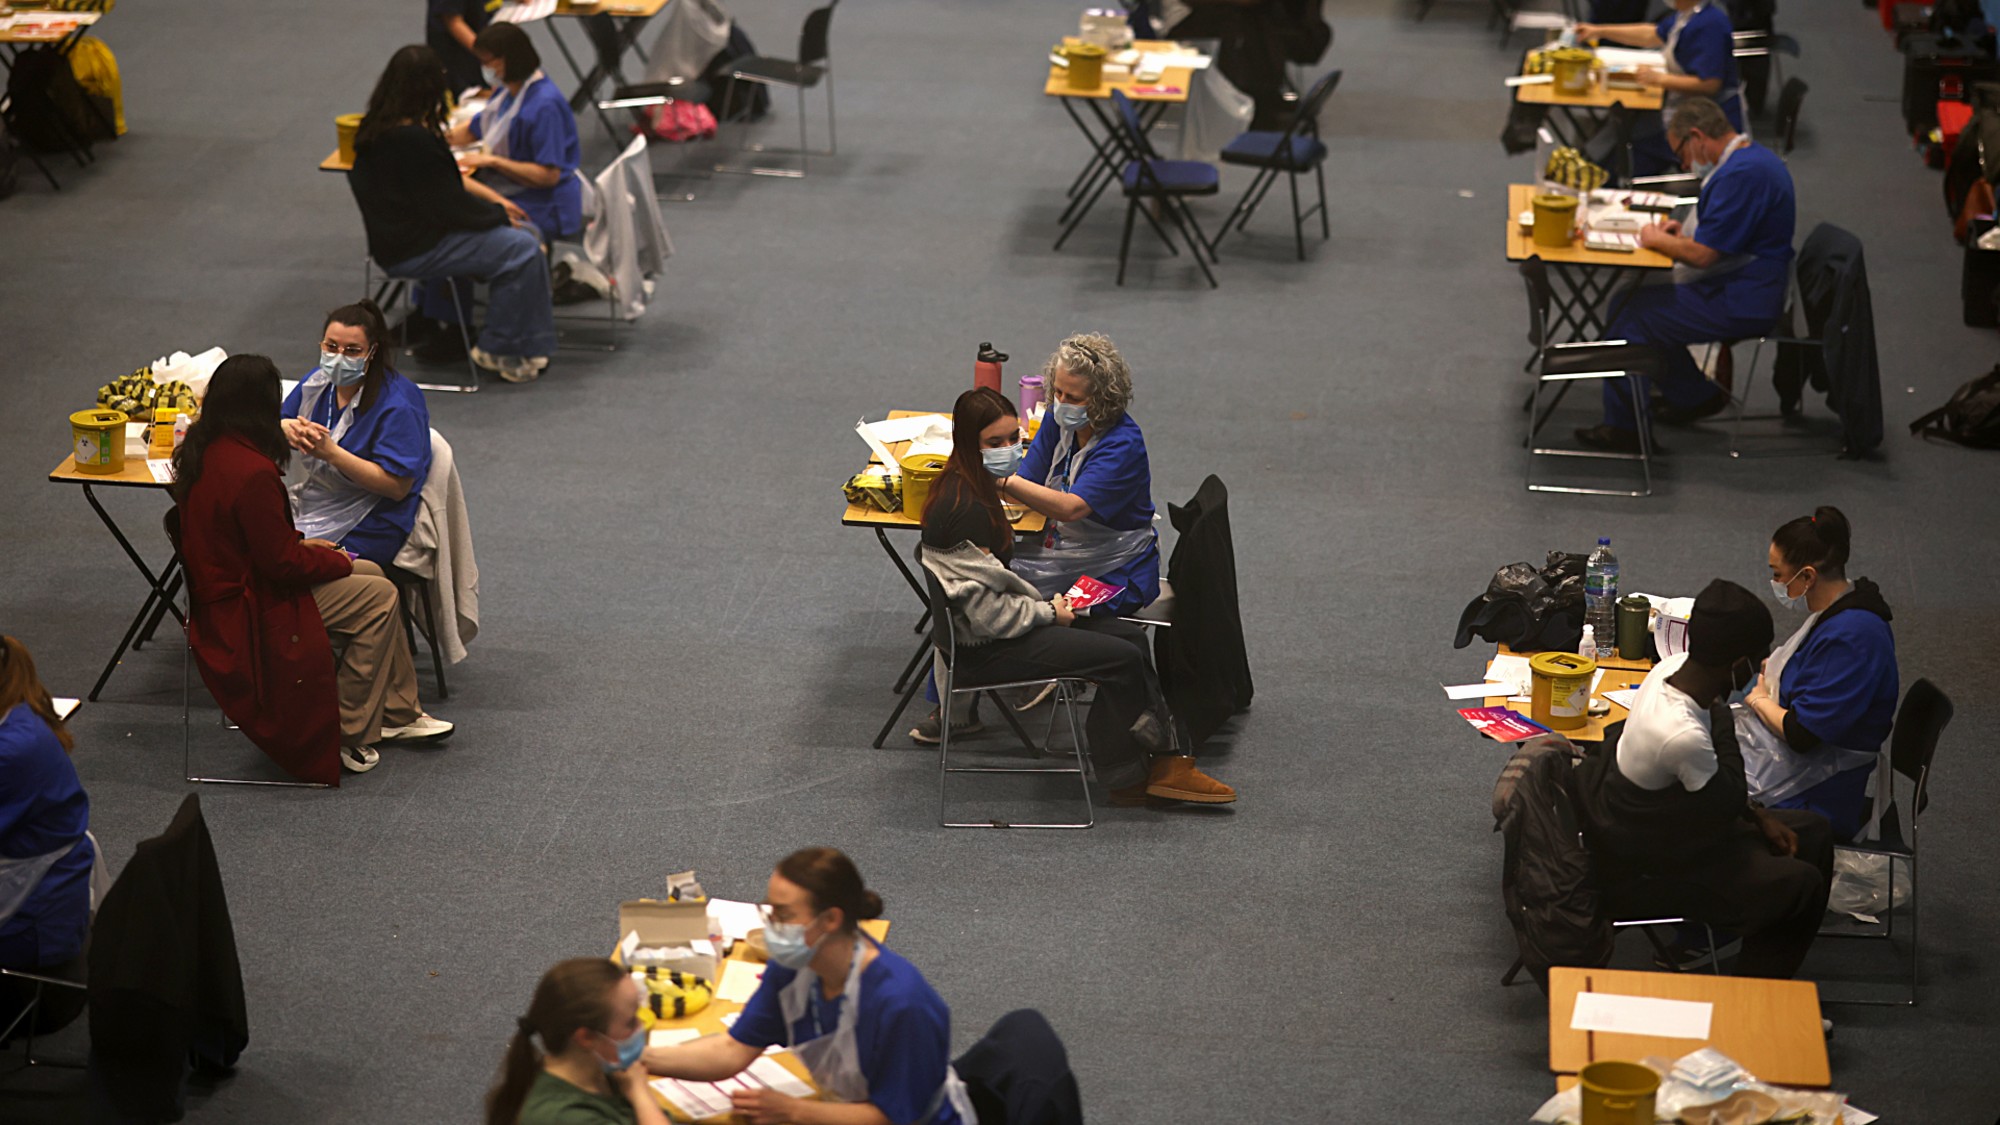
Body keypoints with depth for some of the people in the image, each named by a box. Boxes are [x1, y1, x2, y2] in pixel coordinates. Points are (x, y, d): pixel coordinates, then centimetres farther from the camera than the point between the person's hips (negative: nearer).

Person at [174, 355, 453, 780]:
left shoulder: (202, 452, 1)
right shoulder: (251, 472, -29)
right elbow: (283, 563, -23)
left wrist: (299, 542, 9)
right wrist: (340, 561, -6)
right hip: (249, 609, -10)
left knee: (371, 574, 17)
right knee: (379, 597, -3)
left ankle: (400, 714, 24)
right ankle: (351, 737, 6)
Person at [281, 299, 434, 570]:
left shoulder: (397, 404, -17)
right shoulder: (320, 381, 5)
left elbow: (398, 487, -21)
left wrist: (331, 452, -28)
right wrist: (288, 429, -17)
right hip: (311, 502, 8)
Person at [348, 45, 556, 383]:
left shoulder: (380, 126, 5)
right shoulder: (411, 140, -27)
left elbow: (446, 180, 16)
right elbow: (448, 205, -21)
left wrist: (494, 200, 11)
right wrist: (500, 215, -5)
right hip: (412, 251, -11)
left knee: (527, 230, 13)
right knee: (522, 249, -15)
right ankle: (499, 352, -2)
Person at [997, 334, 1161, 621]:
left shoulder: (1123, 445, -23)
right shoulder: (1059, 420, 0)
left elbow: (1071, 508, -34)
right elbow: (1027, 481, -4)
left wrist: (1005, 482, -43)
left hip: (1115, 575, -7)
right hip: (1065, 551, 7)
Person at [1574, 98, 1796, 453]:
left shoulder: (1742, 175, -24)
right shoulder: (1754, 156, 11)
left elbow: (1703, 254, -24)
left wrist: (1656, 239, -7)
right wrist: (1686, 230, 10)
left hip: (1741, 304, -11)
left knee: (1631, 317, -8)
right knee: (1628, 301, 12)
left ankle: (1623, 428, 1)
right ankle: (1693, 396, 22)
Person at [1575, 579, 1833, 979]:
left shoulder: (1672, 667, -11)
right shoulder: (1682, 735, -39)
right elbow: (1728, 802, -19)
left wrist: (1760, 817, 4)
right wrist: (1722, 711, -20)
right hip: (1642, 874, -9)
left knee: (1813, 834, 12)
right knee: (1802, 885, -6)